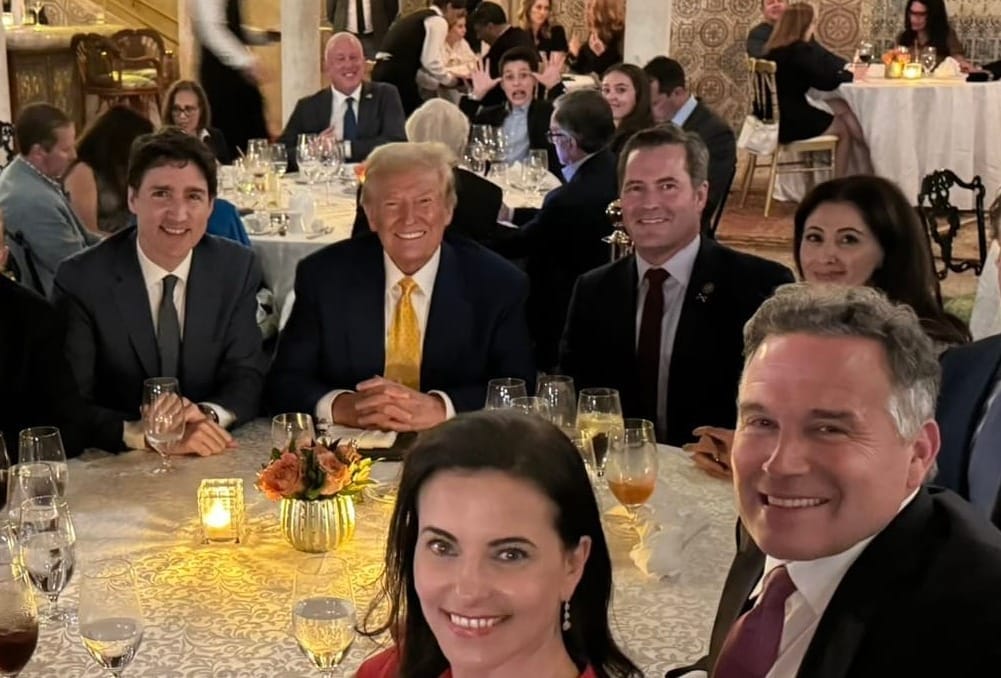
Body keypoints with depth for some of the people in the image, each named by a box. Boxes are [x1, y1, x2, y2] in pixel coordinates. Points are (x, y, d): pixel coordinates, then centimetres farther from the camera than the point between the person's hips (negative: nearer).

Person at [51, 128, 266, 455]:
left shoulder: (237, 268, 0)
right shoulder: (82, 280, -9)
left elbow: (246, 376, 0)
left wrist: (208, 415, -21)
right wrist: (144, 433, -30)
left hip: (211, 457, 3)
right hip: (113, 463, -3)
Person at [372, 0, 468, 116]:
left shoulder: (417, 17, 26)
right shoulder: (438, 21, -2)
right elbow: (431, 62, -12)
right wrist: (448, 79, 5)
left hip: (382, 72, 9)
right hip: (398, 76, -9)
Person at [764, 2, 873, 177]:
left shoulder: (776, 49, 10)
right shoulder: (797, 51, -18)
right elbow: (825, 82, -14)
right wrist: (850, 75, 1)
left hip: (777, 117, 8)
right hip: (788, 122, -8)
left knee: (843, 108, 11)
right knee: (843, 127, 13)